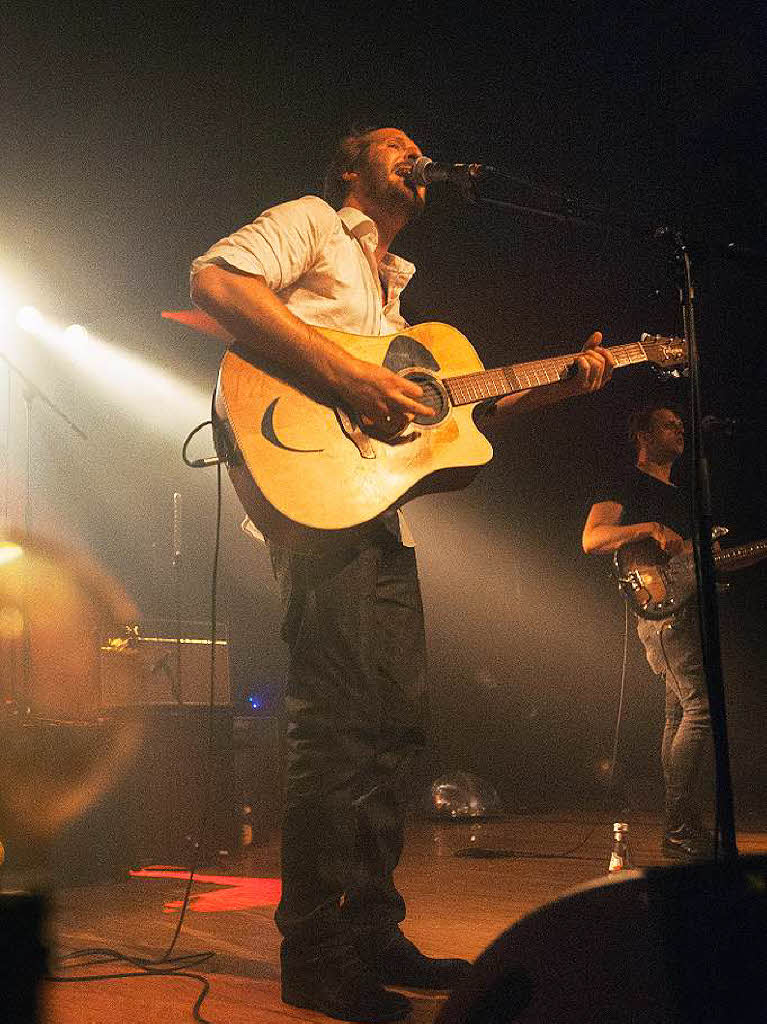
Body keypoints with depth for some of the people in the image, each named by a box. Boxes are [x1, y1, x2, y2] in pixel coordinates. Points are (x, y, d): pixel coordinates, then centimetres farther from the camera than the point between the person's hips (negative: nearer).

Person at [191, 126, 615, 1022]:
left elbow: (447, 409, 24)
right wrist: (344, 376, -21)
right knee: (339, 714, -14)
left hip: (381, 509, 9)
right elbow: (214, 280, -14)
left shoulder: (391, 287, 31)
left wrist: (558, 385, 16)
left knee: (397, 716, 7)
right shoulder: (311, 222, 7)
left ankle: (372, 932, 16)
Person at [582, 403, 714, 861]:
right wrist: (650, 529, -25)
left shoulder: (681, 494, 27)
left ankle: (683, 830, 10)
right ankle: (681, 830, -18)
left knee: (681, 715, 7)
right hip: (662, 610, -9)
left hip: (688, 608, 9)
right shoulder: (628, 487, 1)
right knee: (701, 707, -18)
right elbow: (591, 539, -14)